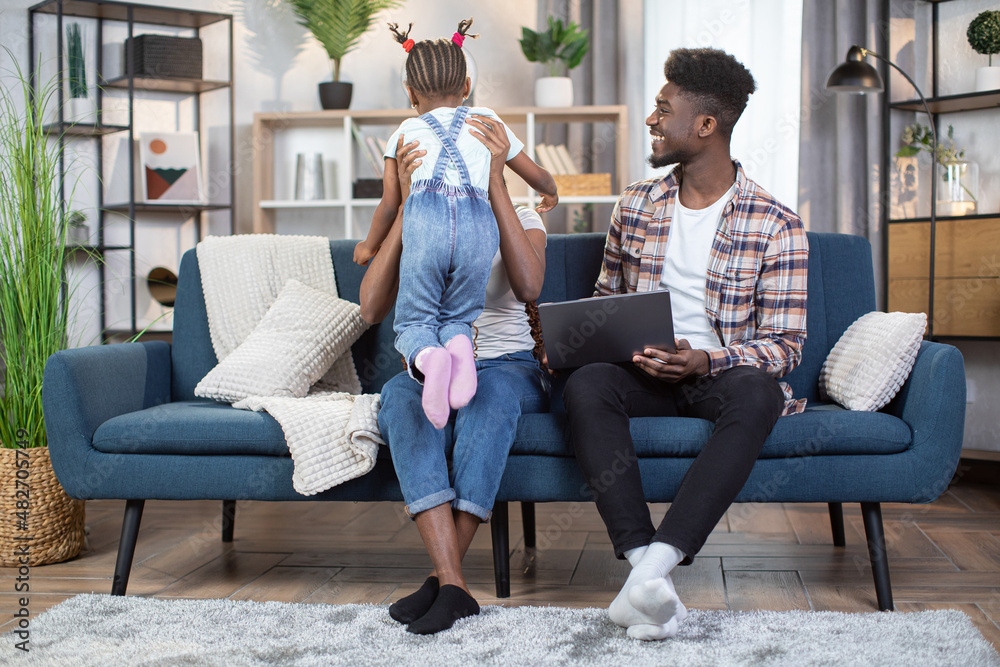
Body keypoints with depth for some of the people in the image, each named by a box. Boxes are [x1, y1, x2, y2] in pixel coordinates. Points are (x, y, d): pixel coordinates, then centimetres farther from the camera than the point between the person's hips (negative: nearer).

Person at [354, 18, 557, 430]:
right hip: (478, 220, 2)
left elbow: (390, 202, 19)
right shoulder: (487, 120, 29)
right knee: (458, 316, 17)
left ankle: (427, 357, -28)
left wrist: (369, 246, 36)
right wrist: (549, 192, 60)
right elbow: (536, 174, 37)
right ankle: (460, 345, -22)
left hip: (426, 218, -1)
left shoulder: (406, 131, 24)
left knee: (414, 320, 9)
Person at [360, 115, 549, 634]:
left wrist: (496, 182, -23)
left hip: (509, 368, -1)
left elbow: (529, 288, -19)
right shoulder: (412, 227, 9)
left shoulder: (519, 219, 6)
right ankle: (454, 585, -44)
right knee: (399, 393, -35)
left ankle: (441, 578, -35)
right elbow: (370, 309, -9)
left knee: (490, 392, -38)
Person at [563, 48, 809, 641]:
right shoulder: (634, 206, 10)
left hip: (723, 374, -3)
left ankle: (655, 561, -45)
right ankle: (647, 566, -40)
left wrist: (704, 361, -24)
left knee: (756, 394, -38)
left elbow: (785, 345, -6)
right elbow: (605, 299, 22)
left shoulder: (776, 225, -4)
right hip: (643, 374, 3)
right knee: (584, 384, -31)